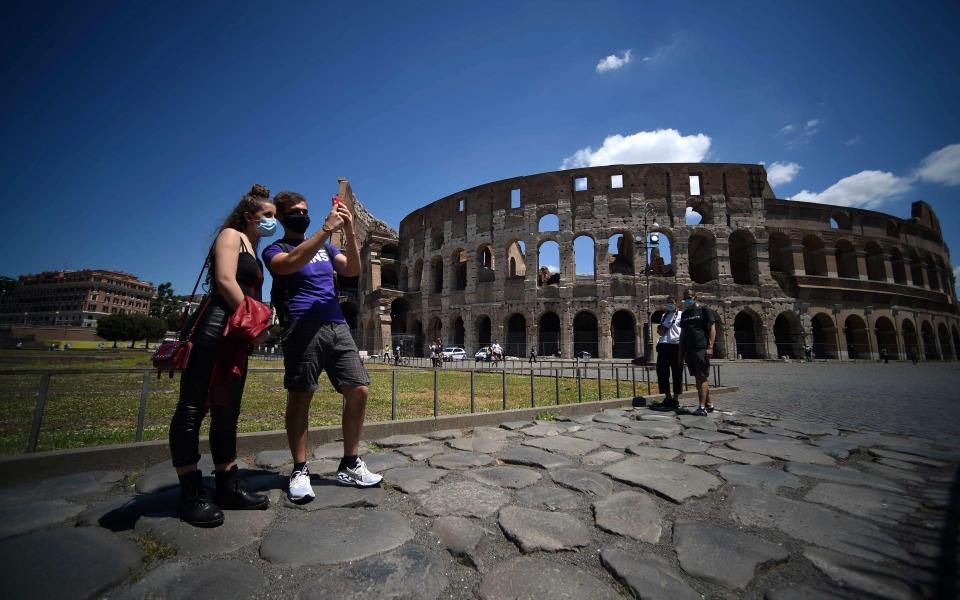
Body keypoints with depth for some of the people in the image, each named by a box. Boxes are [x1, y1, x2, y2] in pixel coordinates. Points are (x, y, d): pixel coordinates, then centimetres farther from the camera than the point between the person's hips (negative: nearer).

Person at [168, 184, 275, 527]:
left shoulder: (254, 251, 25)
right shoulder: (231, 235, 3)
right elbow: (225, 281, -12)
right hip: (215, 328, -9)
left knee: (227, 413, 9)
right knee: (193, 408, -3)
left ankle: (228, 487, 17)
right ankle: (191, 494, 3)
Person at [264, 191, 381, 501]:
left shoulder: (324, 247, 24)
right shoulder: (275, 249, 9)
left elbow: (352, 270, 8)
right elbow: (290, 264, -16)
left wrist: (350, 232, -5)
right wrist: (326, 229, -18)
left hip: (338, 326, 5)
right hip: (302, 329, -4)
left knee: (359, 391, -2)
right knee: (299, 399, -1)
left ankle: (350, 465, 11)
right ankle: (299, 471, 15)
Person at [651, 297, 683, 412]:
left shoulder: (681, 315, 3)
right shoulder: (664, 315, 19)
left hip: (676, 346, -5)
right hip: (664, 345, 6)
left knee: (677, 373, 0)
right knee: (662, 372, 5)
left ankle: (675, 399, 8)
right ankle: (667, 398, 15)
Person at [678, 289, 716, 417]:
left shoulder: (704, 310, 1)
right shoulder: (684, 314, 19)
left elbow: (712, 328, -5)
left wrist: (710, 347, -14)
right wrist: (681, 350, 13)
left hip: (701, 348, -6)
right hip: (688, 349, 6)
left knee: (702, 377, -9)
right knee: (698, 377, 9)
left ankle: (702, 407, -10)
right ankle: (708, 404, 19)